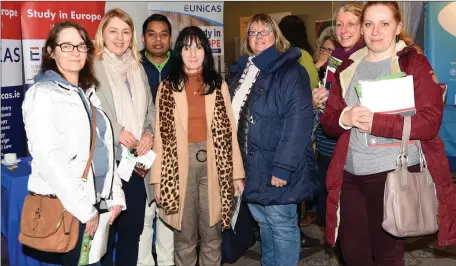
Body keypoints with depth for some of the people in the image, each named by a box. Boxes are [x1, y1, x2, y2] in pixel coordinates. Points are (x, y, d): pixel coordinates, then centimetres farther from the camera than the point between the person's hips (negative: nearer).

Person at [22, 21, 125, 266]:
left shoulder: (88, 94, 12)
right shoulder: (42, 94, -10)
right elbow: (47, 158, -18)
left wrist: (115, 196, 7)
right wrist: (83, 208, -18)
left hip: (96, 201, 7)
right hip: (62, 206, -6)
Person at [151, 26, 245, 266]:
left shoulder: (218, 85, 6)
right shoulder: (167, 87, 3)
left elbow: (230, 131, 4)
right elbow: (160, 135, 1)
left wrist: (237, 172, 2)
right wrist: (158, 178, -2)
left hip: (214, 164, 1)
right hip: (179, 165, -1)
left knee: (212, 235, 9)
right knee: (184, 236, 8)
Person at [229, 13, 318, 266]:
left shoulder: (291, 71, -10)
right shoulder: (241, 71, 12)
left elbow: (299, 121, -18)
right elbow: (231, 116, 18)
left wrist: (283, 167, -23)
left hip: (276, 167, -7)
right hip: (250, 166, 7)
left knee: (282, 226, 4)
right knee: (264, 222, 21)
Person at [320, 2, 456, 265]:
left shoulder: (415, 63, -3)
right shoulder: (348, 68, 12)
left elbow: (430, 122, -13)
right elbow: (328, 120, 9)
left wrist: (376, 122, -23)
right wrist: (345, 118, -14)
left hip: (395, 172, -4)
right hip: (350, 174, 5)